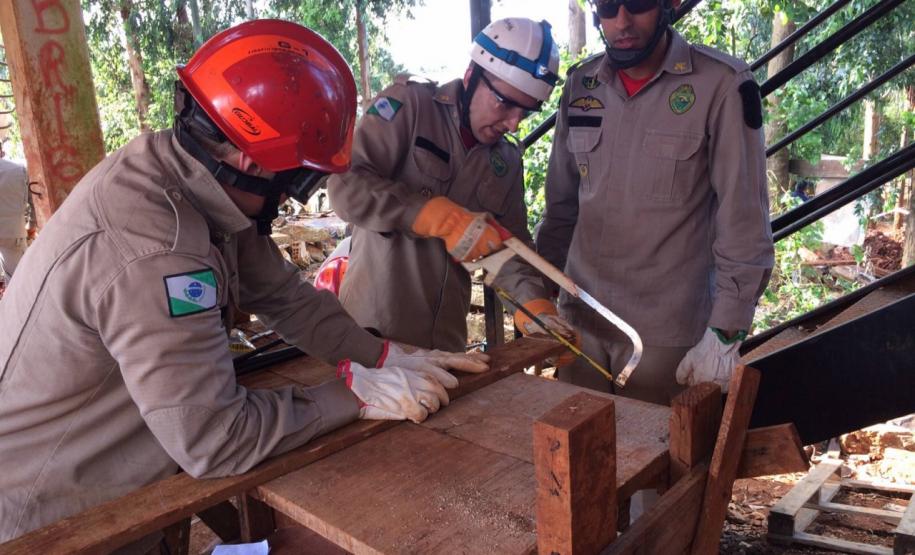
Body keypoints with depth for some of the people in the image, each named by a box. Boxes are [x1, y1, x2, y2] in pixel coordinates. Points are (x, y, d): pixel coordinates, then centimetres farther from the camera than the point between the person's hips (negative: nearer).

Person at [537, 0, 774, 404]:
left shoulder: (721, 85, -11)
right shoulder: (581, 86, 3)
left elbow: (743, 221, -11)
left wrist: (725, 333, -12)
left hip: (666, 332, -4)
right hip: (579, 319, 4)